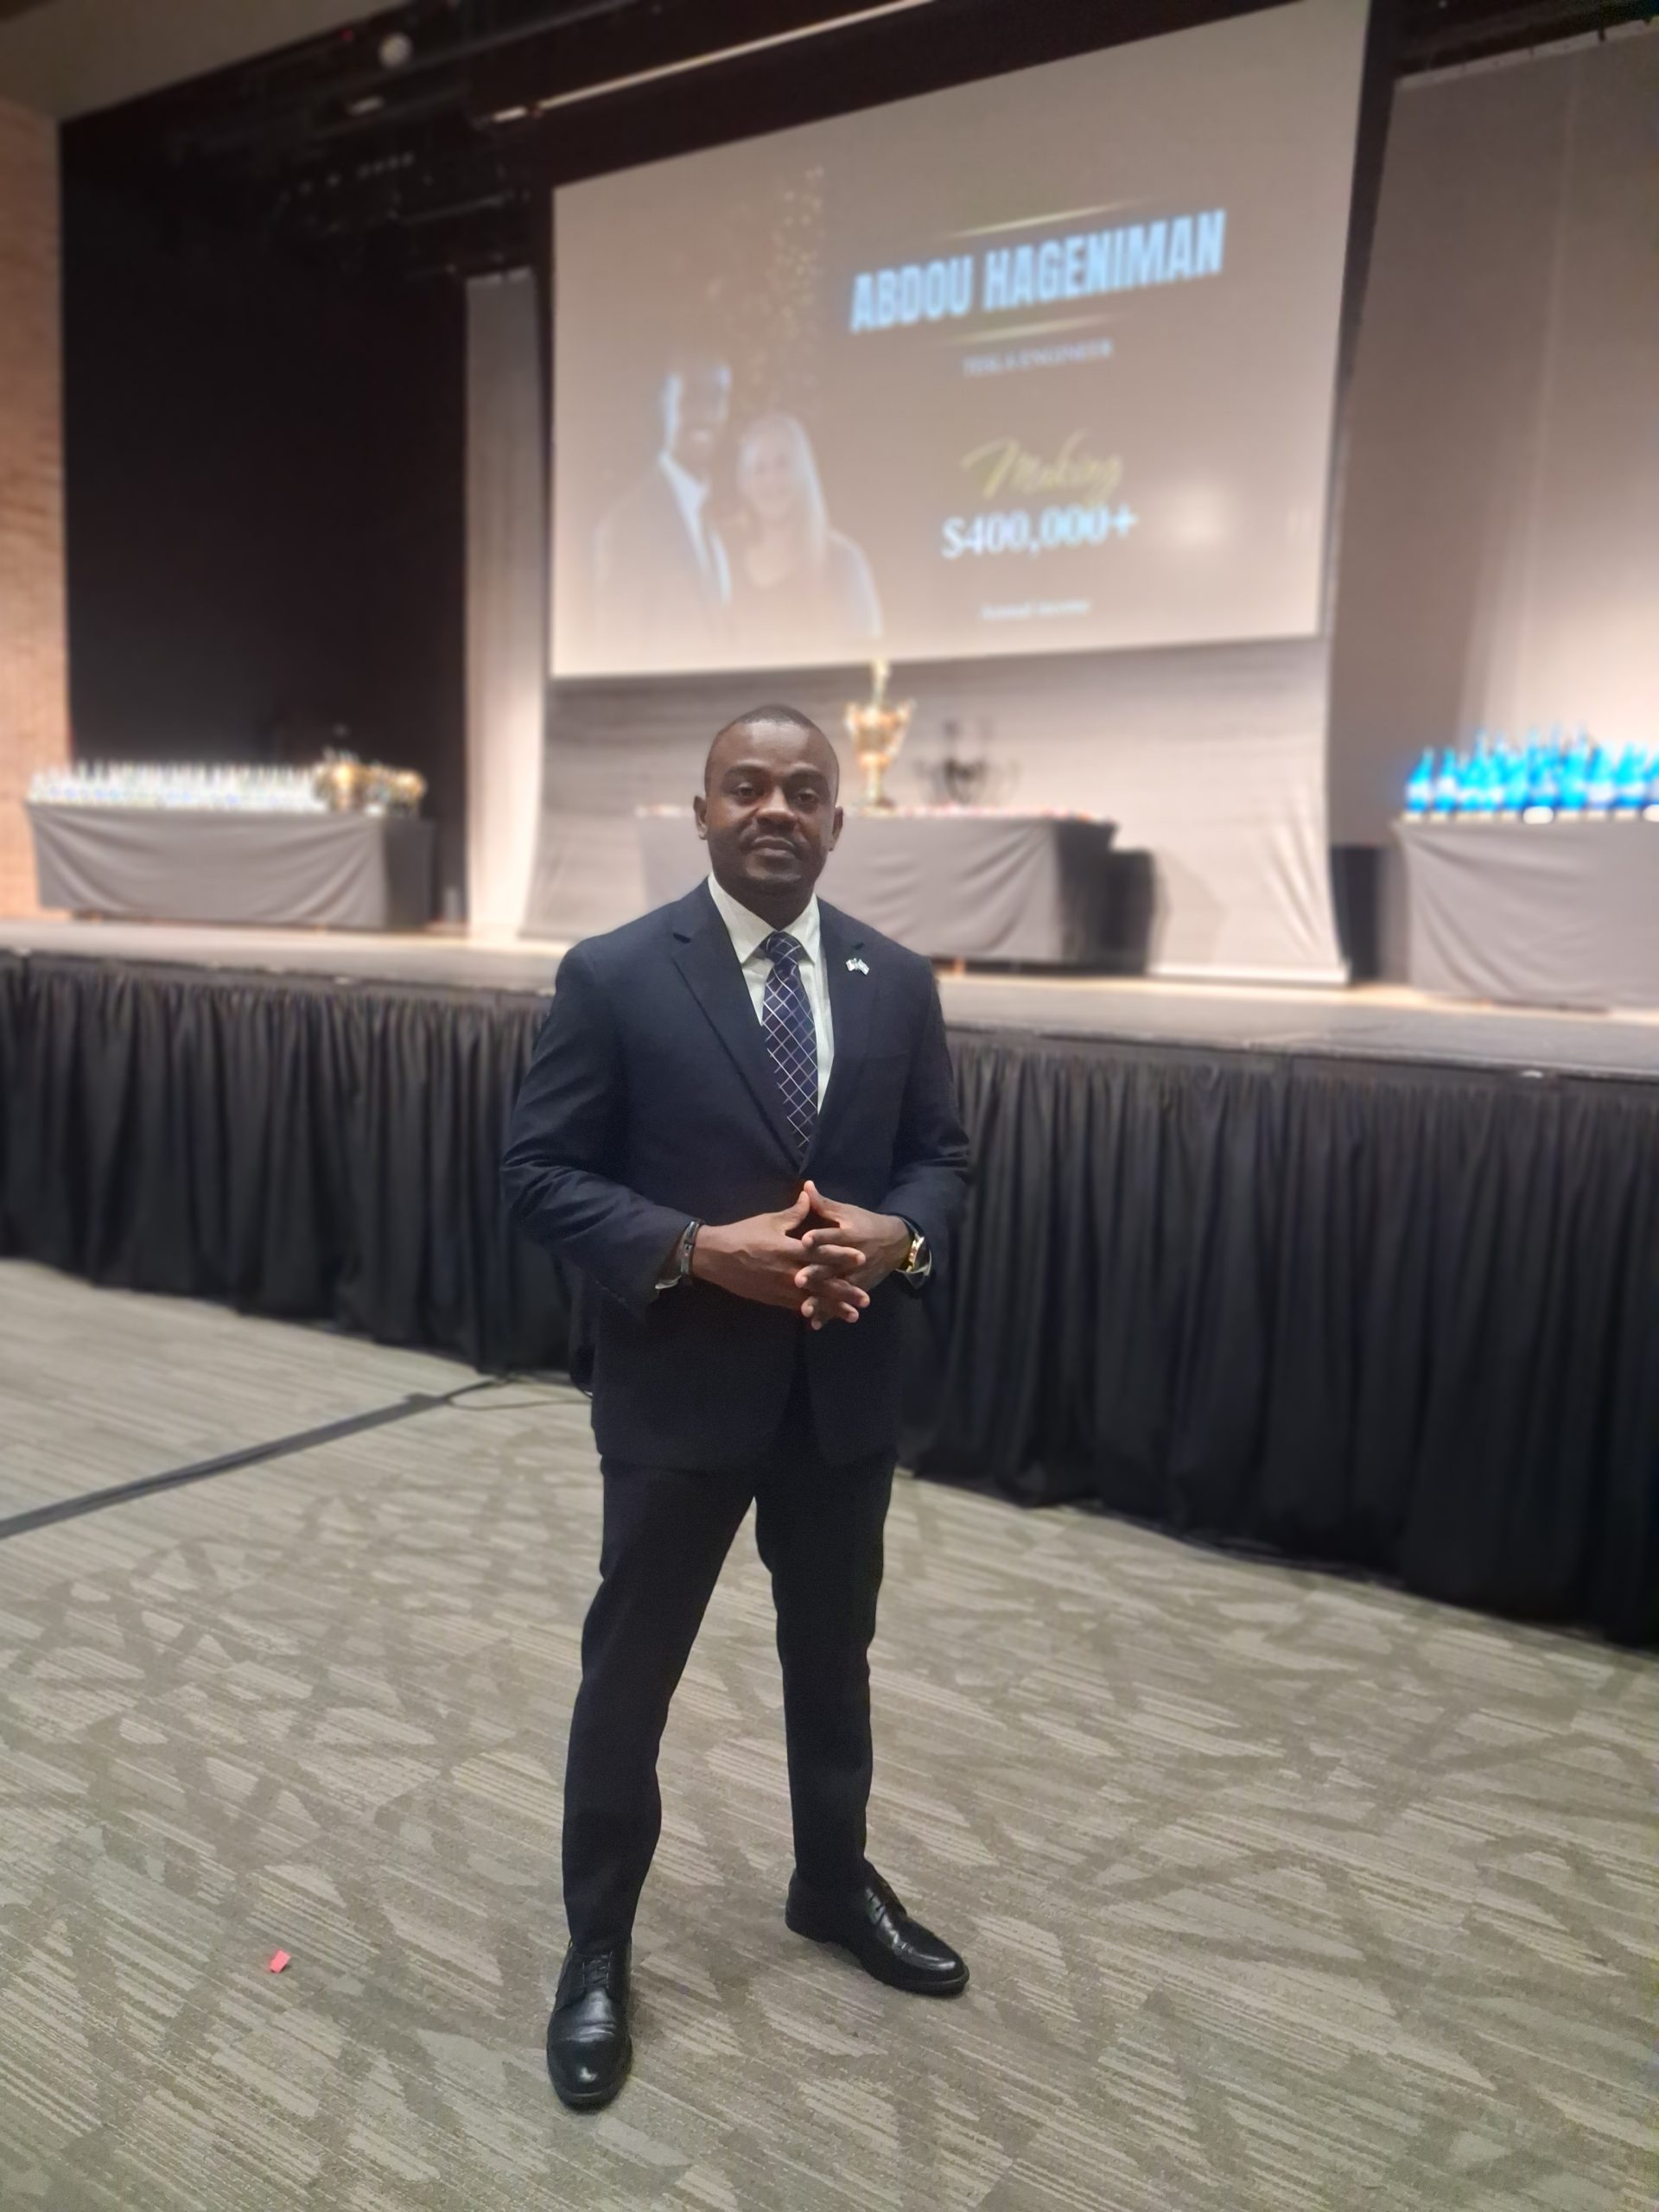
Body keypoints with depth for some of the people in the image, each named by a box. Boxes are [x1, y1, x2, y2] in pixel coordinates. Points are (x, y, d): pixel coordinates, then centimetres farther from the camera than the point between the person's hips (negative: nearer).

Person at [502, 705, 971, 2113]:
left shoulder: (899, 982, 1)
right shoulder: (614, 977, -10)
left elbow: (942, 1154, 7)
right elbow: (541, 1174, -10)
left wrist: (896, 1235, -16)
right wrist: (698, 1249, -23)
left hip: (848, 1388, 4)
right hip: (680, 1387, -3)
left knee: (834, 1657, 22)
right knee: (631, 1671, 13)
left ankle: (836, 1884, 47)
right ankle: (598, 1946, 36)